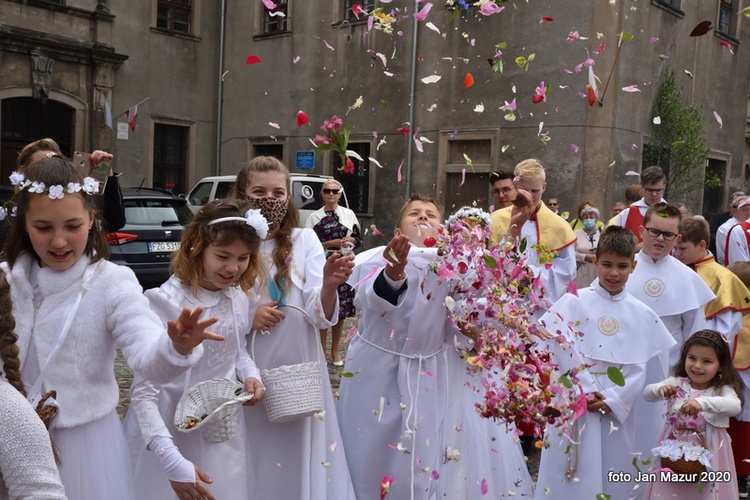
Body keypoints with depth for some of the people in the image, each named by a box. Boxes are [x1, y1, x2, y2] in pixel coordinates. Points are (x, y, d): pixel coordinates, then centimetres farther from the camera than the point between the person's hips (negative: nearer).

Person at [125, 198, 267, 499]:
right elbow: (143, 392, -22)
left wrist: (250, 374, -7)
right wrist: (173, 463, -27)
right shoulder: (166, 302, -23)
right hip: (172, 436, -5)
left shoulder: (239, 298, -5)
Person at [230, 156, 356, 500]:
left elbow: (321, 317, -10)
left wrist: (329, 285, -29)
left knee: (299, 457, 10)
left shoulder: (304, 240, -1)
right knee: (253, 459, 11)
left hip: (298, 373, 0)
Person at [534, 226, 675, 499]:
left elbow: (638, 368, 1)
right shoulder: (574, 302, -4)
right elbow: (562, 349, -9)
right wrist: (585, 392, -13)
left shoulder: (642, 314, 4)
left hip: (617, 411, 2)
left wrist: (613, 400, -9)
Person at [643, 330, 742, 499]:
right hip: (675, 448, 2)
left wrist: (702, 402, -45)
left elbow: (735, 406, -29)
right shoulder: (676, 383, -1)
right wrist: (660, 389, -34)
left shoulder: (722, 389, -8)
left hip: (707, 451, -2)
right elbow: (647, 393, -10)